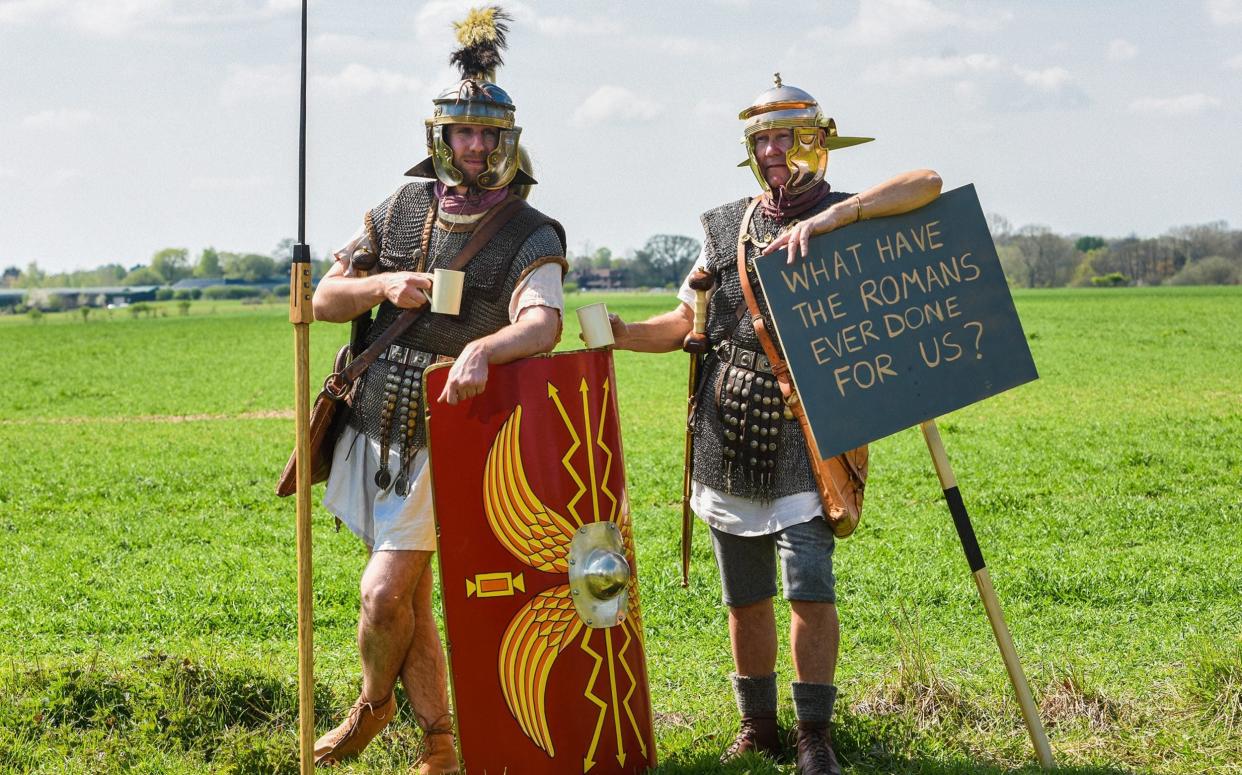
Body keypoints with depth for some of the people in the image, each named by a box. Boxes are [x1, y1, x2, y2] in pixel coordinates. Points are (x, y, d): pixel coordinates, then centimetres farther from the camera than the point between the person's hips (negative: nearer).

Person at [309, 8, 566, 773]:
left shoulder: (530, 236, -10)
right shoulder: (403, 210, 6)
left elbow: (544, 322, -30)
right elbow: (325, 300, 9)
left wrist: (484, 348, -52)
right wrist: (383, 285, -12)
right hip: (376, 430, 5)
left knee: (384, 593, -10)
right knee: (411, 597, 11)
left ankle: (373, 703, 19)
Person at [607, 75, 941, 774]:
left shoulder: (847, 218, -1)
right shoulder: (727, 228, 11)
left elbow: (929, 183, -18)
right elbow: (685, 321, 14)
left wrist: (829, 218, -27)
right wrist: (625, 334, -6)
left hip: (804, 445, -4)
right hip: (728, 447, 4)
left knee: (810, 591, -12)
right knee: (745, 601, 10)